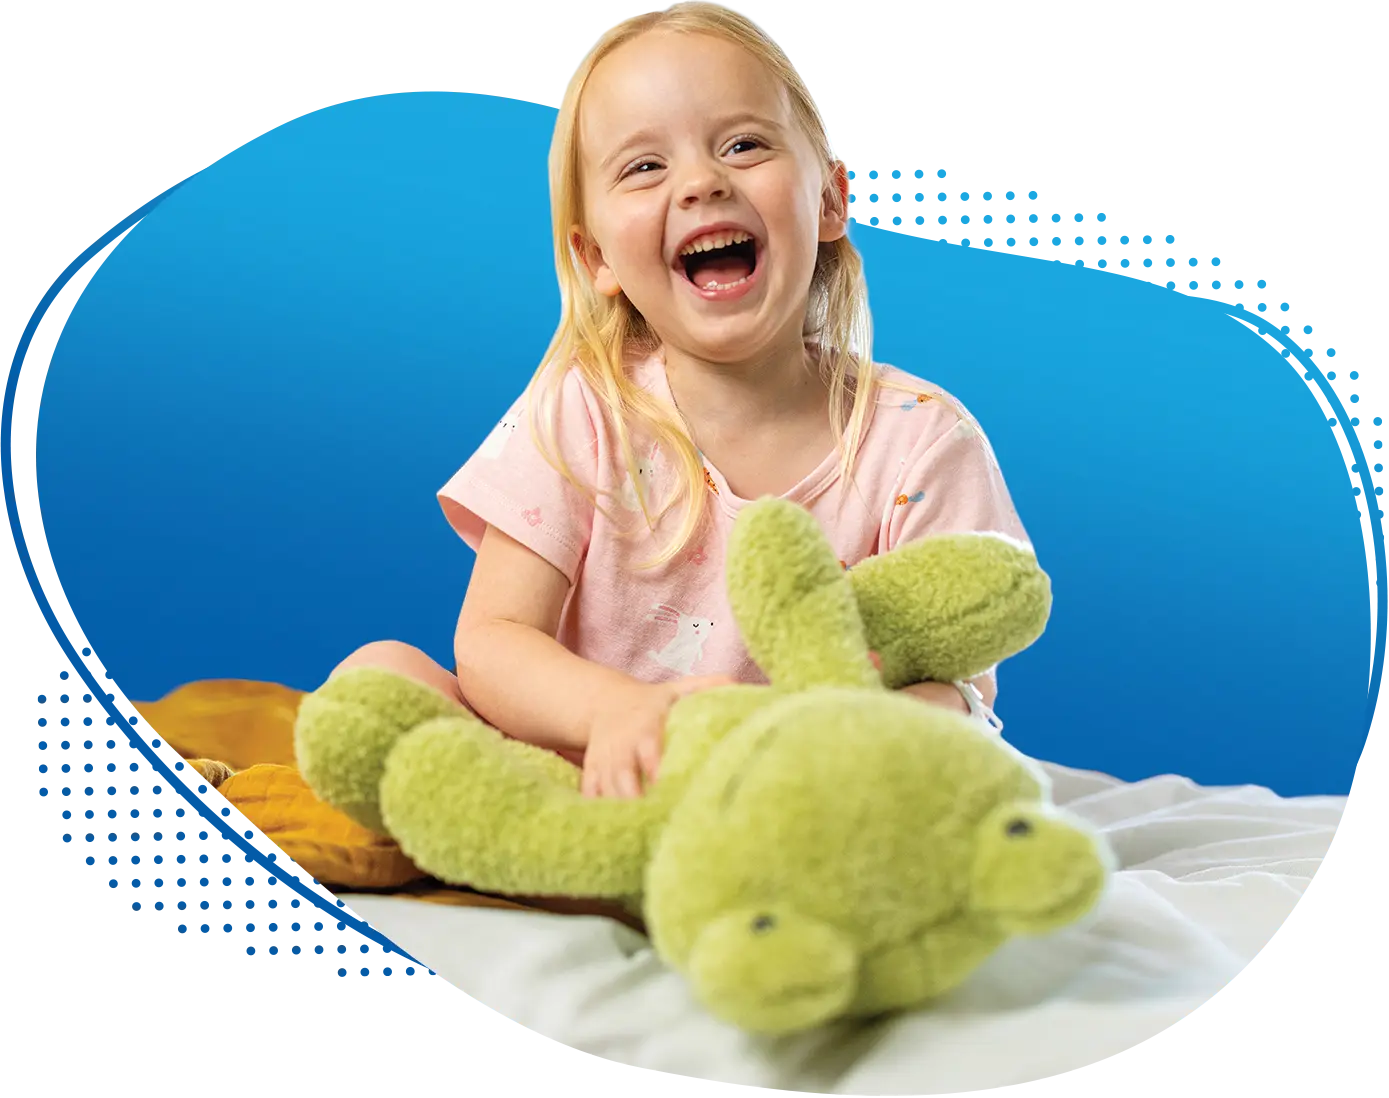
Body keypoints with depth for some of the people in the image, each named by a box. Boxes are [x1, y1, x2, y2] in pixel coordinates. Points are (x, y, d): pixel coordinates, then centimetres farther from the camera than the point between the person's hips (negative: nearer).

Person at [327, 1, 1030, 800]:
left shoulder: (917, 439, -7)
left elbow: (957, 688, -10)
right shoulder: (579, 411, -4)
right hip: (582, 763, 1)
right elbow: (490, 642, -10)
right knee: (377, 670, -18)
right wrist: (614, 708, -34)